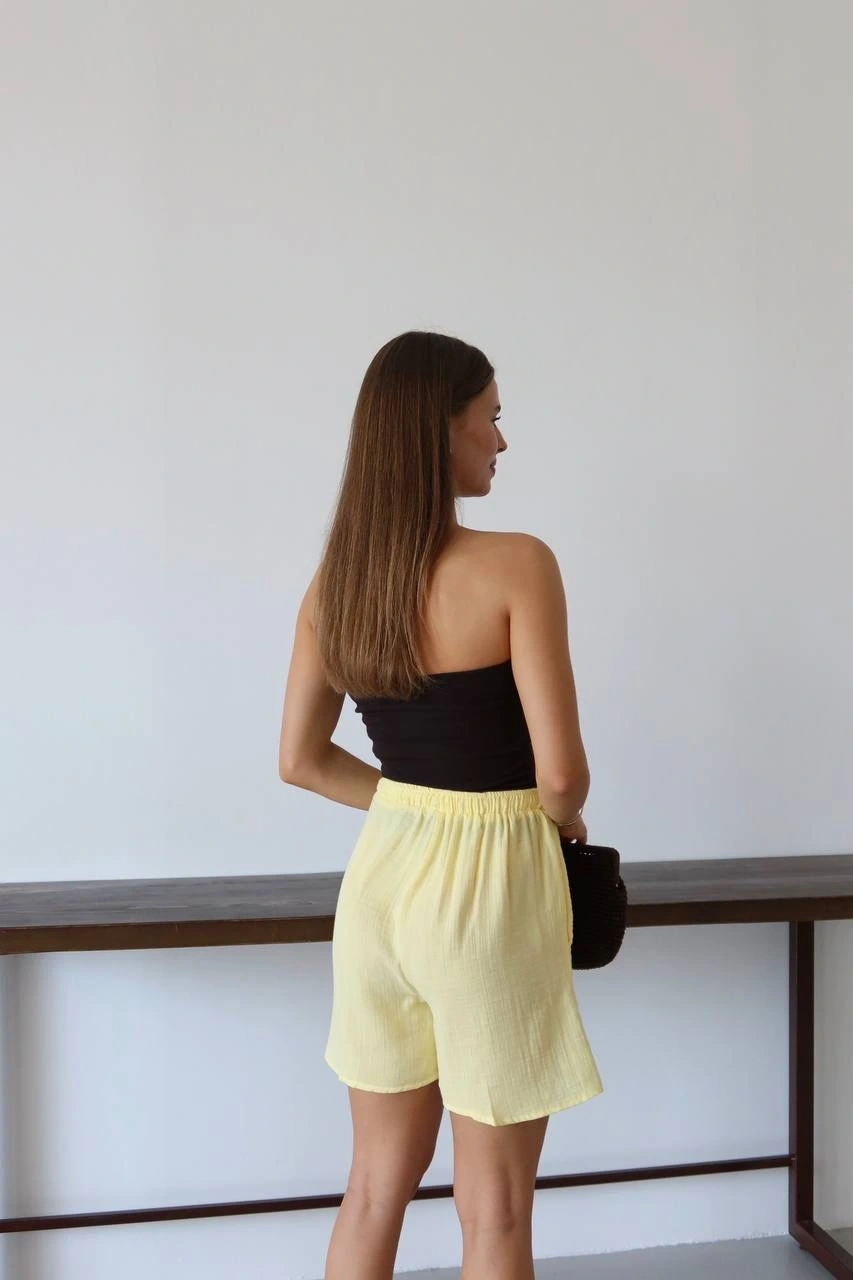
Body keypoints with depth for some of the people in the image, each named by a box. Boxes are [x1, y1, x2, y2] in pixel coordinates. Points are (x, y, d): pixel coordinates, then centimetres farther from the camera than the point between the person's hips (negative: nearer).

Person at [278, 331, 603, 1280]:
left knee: (376, 1185, 21)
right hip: (488, 886, -6)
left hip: (383, 875, 6)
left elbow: (300, 760, 8)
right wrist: (560, 817, 3)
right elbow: (561, 773, -18)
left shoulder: (335, 580, 2)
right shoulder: (515, 565, -17)